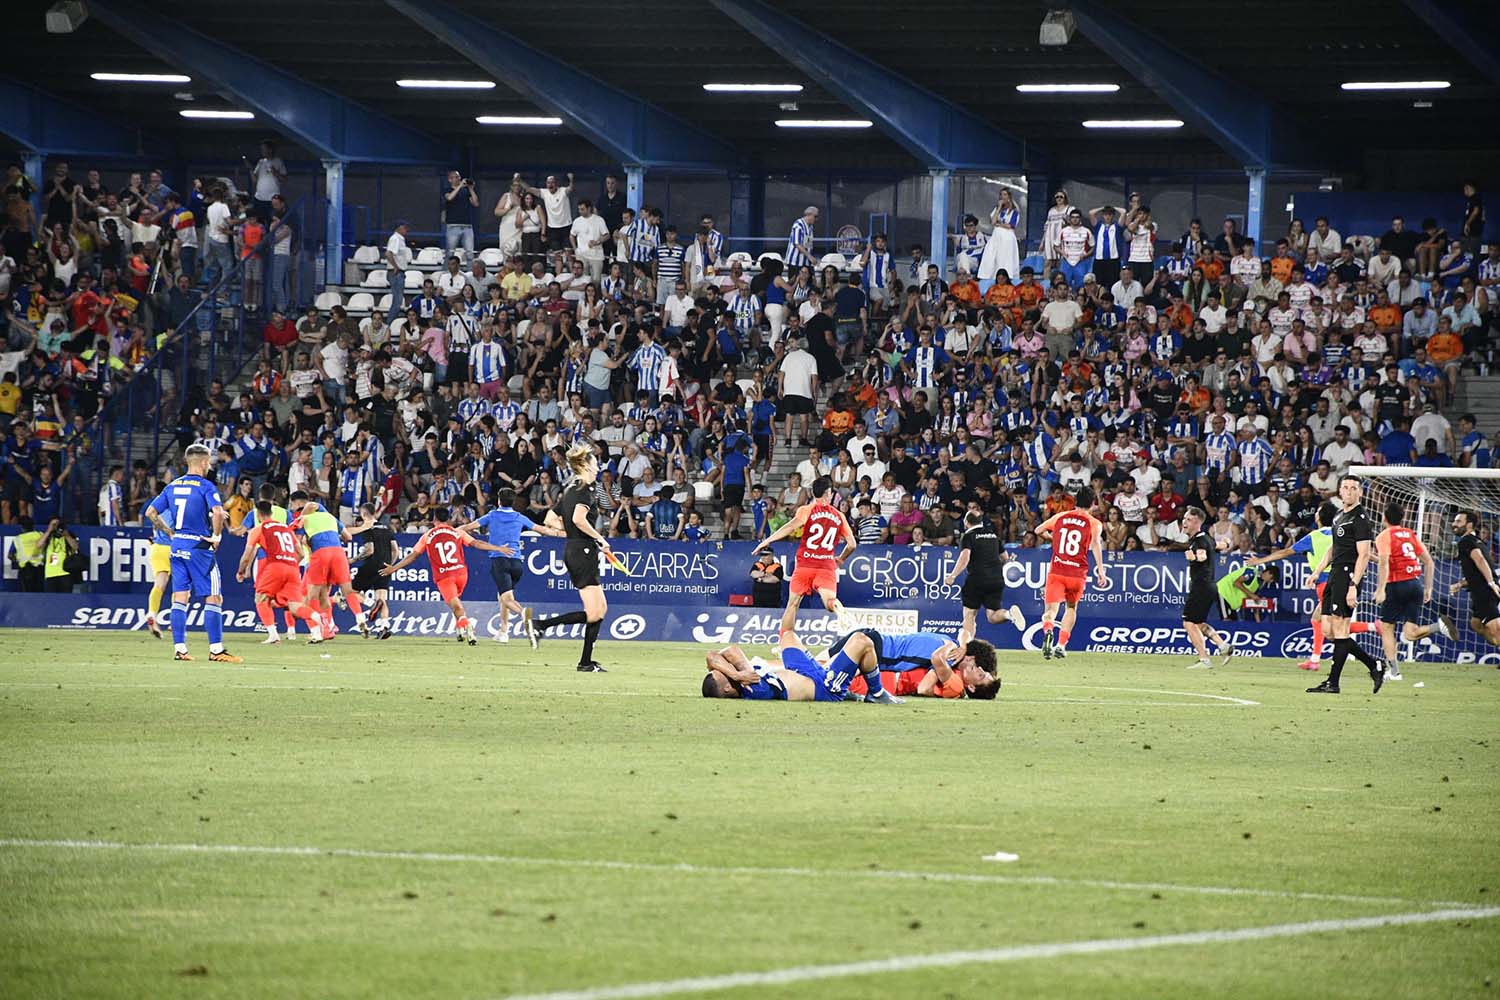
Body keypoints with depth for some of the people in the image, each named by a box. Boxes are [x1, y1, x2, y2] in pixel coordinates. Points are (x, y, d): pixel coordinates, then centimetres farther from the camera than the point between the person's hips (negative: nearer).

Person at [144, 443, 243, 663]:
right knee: (213, 599, 0)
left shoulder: (173, 486, 10)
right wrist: (216, 536, -10)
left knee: (180, 598, 8)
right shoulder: (205, 486, -9)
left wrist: (170, 533, 15)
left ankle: (179, 648, 5)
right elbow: (218, 513, -25)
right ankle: (216, 649, -3)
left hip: (178, 546, 6)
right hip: (199, 547, -6)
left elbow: (151, 513, 12)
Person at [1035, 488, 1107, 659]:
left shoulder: (1060, 517, 11)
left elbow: (1038, 531, 18)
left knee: (1051, 610, -6)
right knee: (1071, 608, 24)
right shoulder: (1094, 523, 3)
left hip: (1056, 571, 0)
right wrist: (1100, 570, -20)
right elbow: (1096, 544, -13)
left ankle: (1048, 631, -39)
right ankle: (1061, 645, 16)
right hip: (1078, 573, 0)